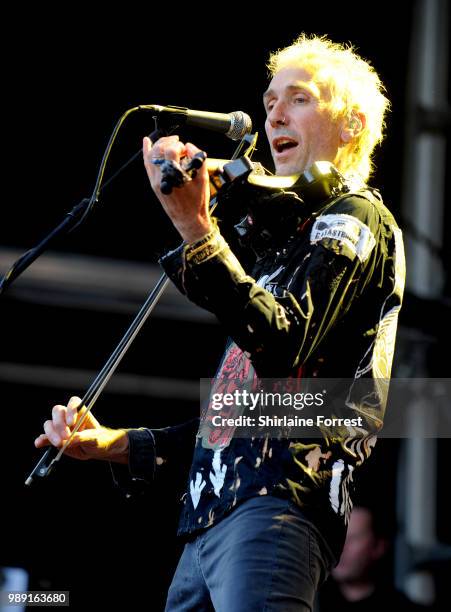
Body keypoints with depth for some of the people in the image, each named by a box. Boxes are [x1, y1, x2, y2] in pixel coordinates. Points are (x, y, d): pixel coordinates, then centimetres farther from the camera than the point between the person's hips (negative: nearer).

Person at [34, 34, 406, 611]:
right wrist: (116, 444, 24)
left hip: (277, 502, -9)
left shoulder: (354, 218, 2)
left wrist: (197, 230, -25)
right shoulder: (284, 234, 29)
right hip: (211, 517, 9)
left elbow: (282, 348, -17)